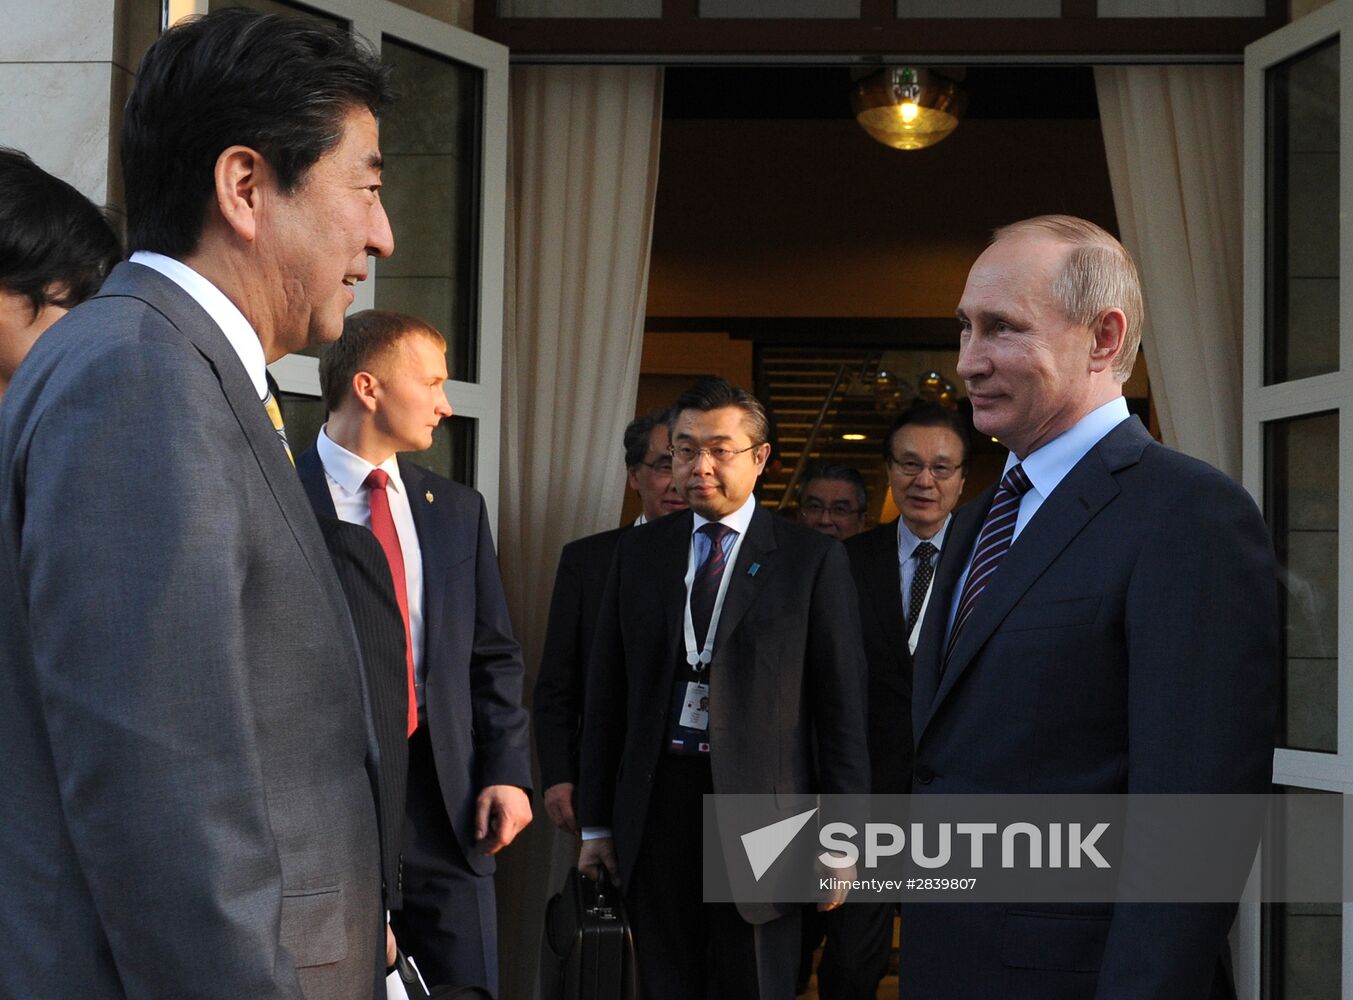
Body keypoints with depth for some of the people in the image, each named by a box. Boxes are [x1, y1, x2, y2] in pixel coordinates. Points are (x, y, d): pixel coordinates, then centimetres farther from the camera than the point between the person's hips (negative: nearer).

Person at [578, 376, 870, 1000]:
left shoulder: (812, 560, 0)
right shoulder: (637, 552, 10)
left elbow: (842, 705, -2)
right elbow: (606, 695, 11)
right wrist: (596, 823, 8)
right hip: (655, 805, 3)